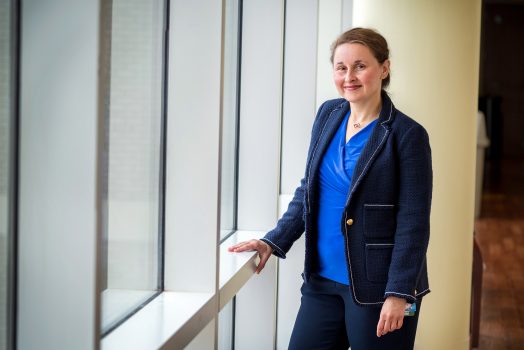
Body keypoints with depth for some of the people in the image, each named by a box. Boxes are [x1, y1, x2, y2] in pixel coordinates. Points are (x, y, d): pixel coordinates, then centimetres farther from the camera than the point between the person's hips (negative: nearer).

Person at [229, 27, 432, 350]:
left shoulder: (406, 135, -11)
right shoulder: (328, 114, 7)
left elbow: (413, 224, -12)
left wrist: (399, 293, -17)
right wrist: (274, 242, 7)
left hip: (376, 287, -6)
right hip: (323, 280, 6)